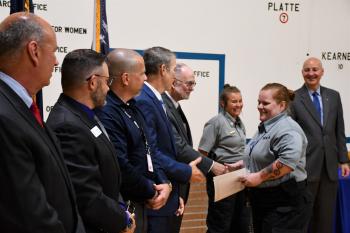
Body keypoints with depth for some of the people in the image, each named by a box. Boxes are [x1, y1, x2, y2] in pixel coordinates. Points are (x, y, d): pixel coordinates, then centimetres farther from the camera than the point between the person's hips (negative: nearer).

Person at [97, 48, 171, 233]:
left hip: (140, 203, 9)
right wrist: (151, 192, -11)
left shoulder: (131, 107, 9)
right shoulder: (106, 114, -23)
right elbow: (121, 167, -26)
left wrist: (163, 183, -2)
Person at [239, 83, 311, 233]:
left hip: (285, 203, -10)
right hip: (263, 200, 10)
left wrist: (259, 177, -25)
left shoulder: (286, 129, -19)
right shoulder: (265, 127, 13)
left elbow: (289, 160, -33)